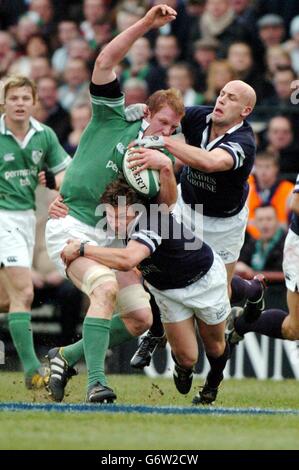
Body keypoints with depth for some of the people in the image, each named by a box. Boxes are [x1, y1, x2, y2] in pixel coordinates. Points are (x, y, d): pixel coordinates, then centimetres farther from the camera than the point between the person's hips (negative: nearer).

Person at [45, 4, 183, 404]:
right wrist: (146, 24, -16)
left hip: (111, 236, 7)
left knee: (140, 319, 1)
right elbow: (105, 61, -9)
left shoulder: (161, 156, 12)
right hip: (72, 225, -7)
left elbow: (168, 203, -2)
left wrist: (166, 170, -20)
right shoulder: (113, 120, 0)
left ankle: (66, 356, 20)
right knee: (105, 287, -31)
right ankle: (96, 382, -34)